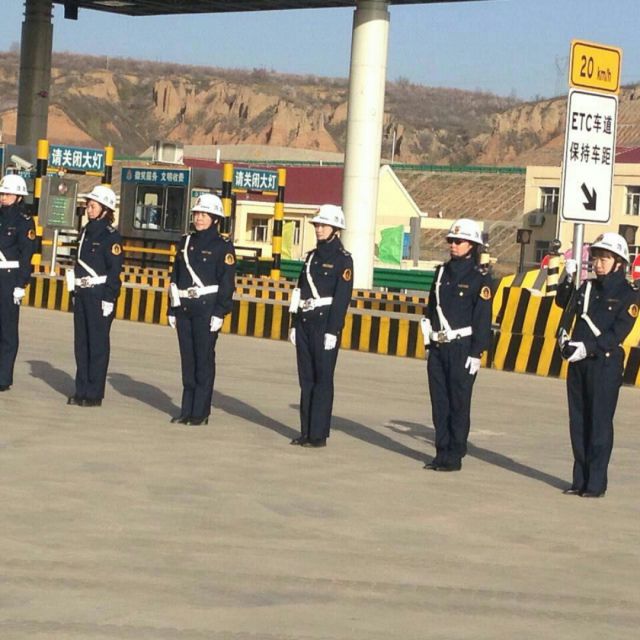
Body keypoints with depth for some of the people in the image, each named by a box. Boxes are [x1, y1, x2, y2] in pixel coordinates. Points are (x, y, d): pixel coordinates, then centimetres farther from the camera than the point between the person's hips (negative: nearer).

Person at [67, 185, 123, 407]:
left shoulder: (111, 236, -9)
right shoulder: (85, 232, 14)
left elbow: (115, 271, -12)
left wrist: (109, 299, -16)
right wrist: (75, 291, 15)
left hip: (99, 295, -7)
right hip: (82, 294, 8)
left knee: (98, 344, -2)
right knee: (81, 343, 8)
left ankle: (95, 394, 1)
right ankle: (81, 390, 14)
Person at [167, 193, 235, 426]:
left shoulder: (223, 246, -4)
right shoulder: (186, 242, 13)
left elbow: (227, 282, -8)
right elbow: (175, 276, 16)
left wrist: (219, 313, -15)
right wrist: (172, 309, 13)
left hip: (207, 309, -6)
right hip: (184, 308, 6)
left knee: (204, 360, -1)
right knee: (187, 360, 8)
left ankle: (201, 412, 3)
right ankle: (187, 410, 13)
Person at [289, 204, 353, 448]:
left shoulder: (343, 259, -6)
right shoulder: (312, 256, 15)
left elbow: (342, 297, -12)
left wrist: (333, 331, -16)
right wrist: (295, 324, 13)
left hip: (325, 322, -7)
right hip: (305, 322, 7)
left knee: (322, 379, -3)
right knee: (306, 378, 8)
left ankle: (319, 434, -1)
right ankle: (306, 431, 13)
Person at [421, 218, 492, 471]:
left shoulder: (479, 277, -5)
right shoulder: (442, 272, 13)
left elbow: (482, 318, -9)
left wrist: (476, 353, -13)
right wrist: (429, 343, 14)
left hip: (462, 348, -6)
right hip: (438, 346, 6)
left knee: (458, 403, -1)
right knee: (439, 401, 7)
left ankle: (455, 456, 5)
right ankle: (442, 452, 14)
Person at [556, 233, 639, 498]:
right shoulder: (587, 287, 12)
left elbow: (618, 333, -13)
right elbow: (563, 303, 26)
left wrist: (588, 346, -22)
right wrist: (568, 278, 10)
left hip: (606, 364, -6)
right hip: (578, 364, 6)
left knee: (600, 423, -4)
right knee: (578, 422, 8)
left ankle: (596, 483, 0)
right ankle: (580, 480, 15)